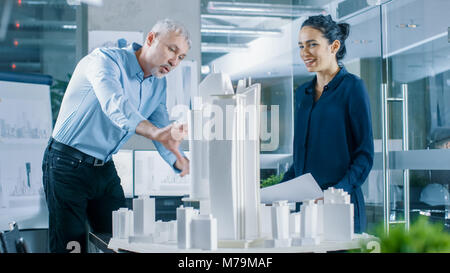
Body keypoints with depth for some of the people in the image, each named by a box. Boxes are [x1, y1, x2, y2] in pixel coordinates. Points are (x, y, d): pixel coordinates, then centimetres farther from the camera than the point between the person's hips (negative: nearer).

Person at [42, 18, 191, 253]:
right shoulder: (106, 60, -16)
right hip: (67, 165, -7)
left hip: (105, 169, 7)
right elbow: (115, 105, -36)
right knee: (71, 246, -8)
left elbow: (164, 133, 7)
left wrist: (184, 165, -14)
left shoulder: (158, 85, 8)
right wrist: (154, 132, -53)